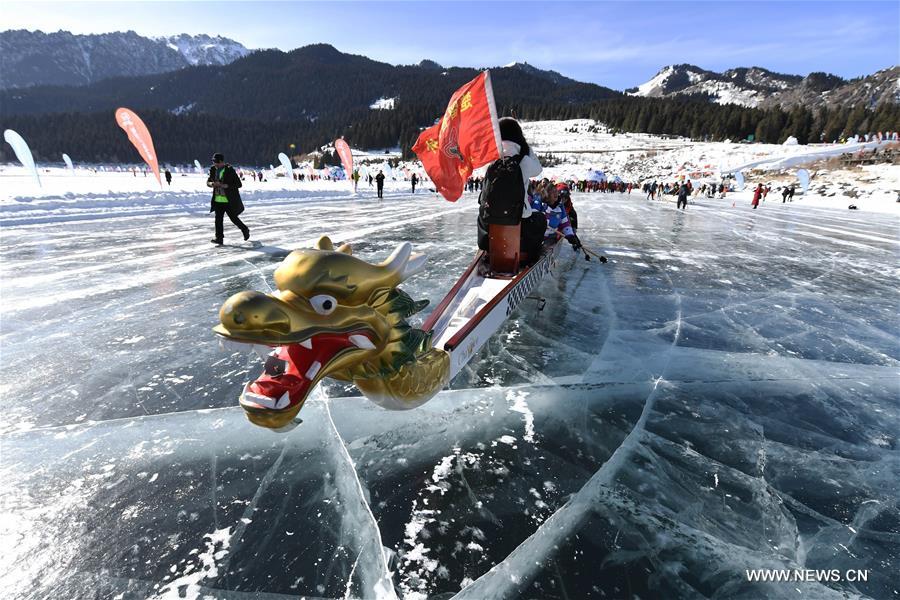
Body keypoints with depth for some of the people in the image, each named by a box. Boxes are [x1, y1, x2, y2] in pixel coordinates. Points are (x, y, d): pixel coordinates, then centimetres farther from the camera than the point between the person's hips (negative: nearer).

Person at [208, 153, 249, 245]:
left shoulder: (230, 170, -12)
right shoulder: (213, 170, 6)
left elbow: (238, 184, -15)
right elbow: (208, 181, 16)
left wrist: (224, 185, -23)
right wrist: (211, 184, -10)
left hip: (229, 201, -5)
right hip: (218, 200, 5)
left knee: (234, 218, 5)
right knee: (218, 219, -1)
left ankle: (245, 230, 29)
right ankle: (219, 237, 4)